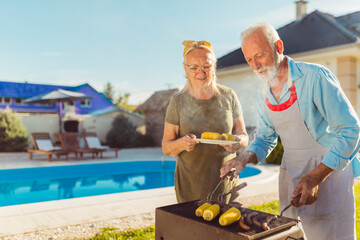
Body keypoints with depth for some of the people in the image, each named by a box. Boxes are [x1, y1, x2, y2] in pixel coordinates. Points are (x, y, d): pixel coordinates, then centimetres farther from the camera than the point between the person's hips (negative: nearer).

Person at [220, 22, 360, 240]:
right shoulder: (264, 94, 4)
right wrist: (245, 158, -10)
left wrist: (316, 177, -22)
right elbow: (265, 139, 11)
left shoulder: (315, 77, -17)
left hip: (329, 167, -5)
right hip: (291, 174, 6)